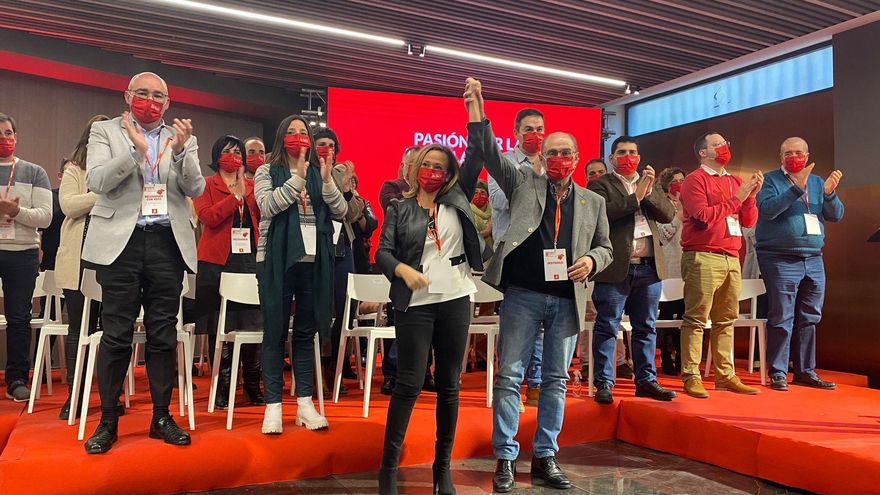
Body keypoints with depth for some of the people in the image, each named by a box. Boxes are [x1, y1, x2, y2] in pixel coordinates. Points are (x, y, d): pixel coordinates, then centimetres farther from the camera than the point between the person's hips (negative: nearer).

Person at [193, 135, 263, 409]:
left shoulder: (251, 186, 18)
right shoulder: (207, 185, 7)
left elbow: (262, 216, 5)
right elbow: (208, 217, -10)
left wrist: (246, 189, -5)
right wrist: (235, 196, -11)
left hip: (249, 259, 3)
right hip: (217, 262, -3)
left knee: (253, 324, 2)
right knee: (220, 328, 1)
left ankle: (252, 386, 14)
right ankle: (223, 387, 12)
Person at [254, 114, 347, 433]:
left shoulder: (319, 173, 12)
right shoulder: (267, 172, 3)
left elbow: (341, 213, 2)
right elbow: (268, 207, -15)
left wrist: (327, 181, -12)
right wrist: (298, 177, -17)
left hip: (313, 260, 3)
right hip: (277, 261, -3)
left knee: (306, 332, 9)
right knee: (275, 333, 1)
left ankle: (305, 403, 17)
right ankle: (273, 405, 8)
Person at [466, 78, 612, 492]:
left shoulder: (593, 201, 12)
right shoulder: (524, 182, 7)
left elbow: (605, 247, 15)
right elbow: (490, 154, -3)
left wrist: (591, 261, -7)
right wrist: (477, 112, -16)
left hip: (567, 300, 3)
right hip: (523, 295, -2)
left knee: (556, 380, 9)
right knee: (509, 376, 0)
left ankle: (545, 457, 21)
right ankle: (505, 458, 11)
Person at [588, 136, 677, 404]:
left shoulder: (649, 184, 19)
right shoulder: (600, 185, 2)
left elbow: (668, 214, 6)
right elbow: (602, 213, -16)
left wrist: (650, 192, -8)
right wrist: (636, 196, -16)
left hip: (649, 267, 6)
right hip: (616, 268, -6)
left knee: (646, 328, 11)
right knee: (607, 327, -1)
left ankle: (646, 380, 21)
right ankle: (604, 383, 5)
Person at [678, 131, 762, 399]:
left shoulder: (735, 182, 19)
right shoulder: (695, 180, -1)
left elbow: (749, 221, 16)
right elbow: (702, 216, -14)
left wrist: (751, 195, 0)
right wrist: (736, 198, -8)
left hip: (731, 258, 7)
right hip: (703, 258, -7)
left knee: (726, 320, 9)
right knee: (696, 319, -7)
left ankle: (726, 375, 16)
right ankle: (691, 377, -5)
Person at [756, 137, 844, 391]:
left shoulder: (817, 182, 15)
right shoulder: (771, 180, -1)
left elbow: (836, 216, 8)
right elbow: (767, 209, -18)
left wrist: (829, 193, -10)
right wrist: (797, 188, -24)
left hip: (813, 259, 6)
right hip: (780, 260, -6)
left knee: (808, 319, 10)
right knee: (782, 319, -4)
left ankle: (805, 371, 19)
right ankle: (778, 373, 3)